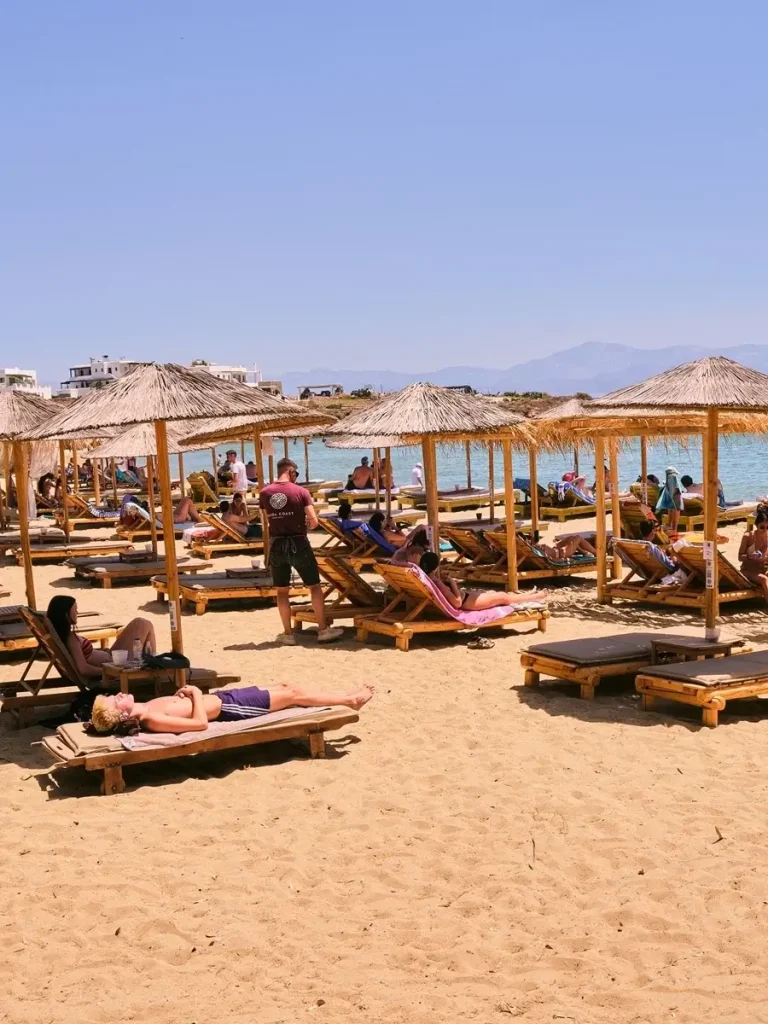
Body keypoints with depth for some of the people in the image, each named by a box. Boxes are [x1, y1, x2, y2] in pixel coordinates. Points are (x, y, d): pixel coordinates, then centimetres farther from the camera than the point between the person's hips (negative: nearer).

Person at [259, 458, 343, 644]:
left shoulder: (264, 493, 1)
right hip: (298, 543, -3)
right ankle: (323, 630, 10)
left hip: (277, 545, 3)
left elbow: (264, 525, 5)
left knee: (282, 590, 11)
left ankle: (288, 633, 15)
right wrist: (303, 527, 8)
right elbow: (314, 521, -12)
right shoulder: (300, 491, -8)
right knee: (315, 586, 9)